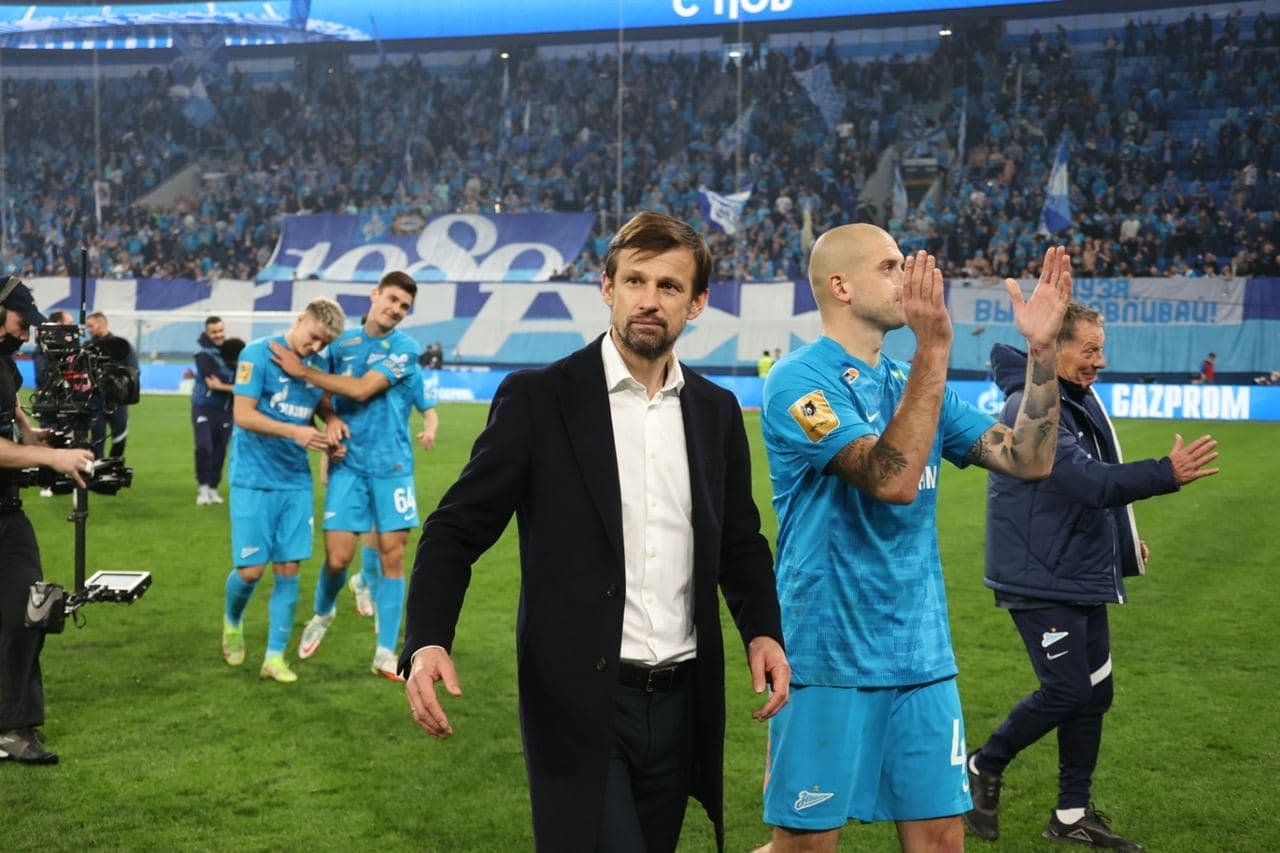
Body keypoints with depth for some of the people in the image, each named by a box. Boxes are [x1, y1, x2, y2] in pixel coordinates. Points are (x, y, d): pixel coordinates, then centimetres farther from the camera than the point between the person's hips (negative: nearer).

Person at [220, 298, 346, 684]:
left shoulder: (320, 365, 7)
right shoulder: (258, 354, -10)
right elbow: (243, 414, -15)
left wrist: (328, 438, -2)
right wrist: (295, 431, -25)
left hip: (296, 481, 5)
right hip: (254, 479, -5)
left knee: (288, 569, 1)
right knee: (251, 569, -3)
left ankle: (275, 657, 12)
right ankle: (232, 621, 30)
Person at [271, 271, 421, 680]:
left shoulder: (405, 347, -3)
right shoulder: (342, 341, 8)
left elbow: (362, 390, -15)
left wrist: (303, 371, -12)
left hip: (391, 465, -1)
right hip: (348, 463, 2)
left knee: (392, 554, -2)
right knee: (337, 558, -4)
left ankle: (385, 653, 7)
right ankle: (323, 613, 30)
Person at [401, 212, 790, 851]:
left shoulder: (717, 411, 8)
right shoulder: (537, 399, -6)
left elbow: (740, 540, 17)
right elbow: (458, 529, -6)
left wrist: (762, 629, -2)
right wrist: (426, 642, -21)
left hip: (681, 704, 5)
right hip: (579, 705, -5)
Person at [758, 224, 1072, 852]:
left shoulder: (914, 386, 11)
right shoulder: (799, 381, -11)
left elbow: (1028, 461, 6)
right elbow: (895, 480, -24)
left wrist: (1041, 347, -4)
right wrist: (934, 348, -27)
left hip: (923, 654, 6)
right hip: (829, 659, -6)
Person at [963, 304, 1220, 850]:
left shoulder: (1075, 401, 10)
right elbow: (1086, 481, -30)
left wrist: (1121, 536, 16)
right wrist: (1168, 474, -37)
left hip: (1081, 576, 9)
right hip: (1039, 579, -9)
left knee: (1094, 693, 11)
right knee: (1067, 691, -8)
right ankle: (984, 766, 15)